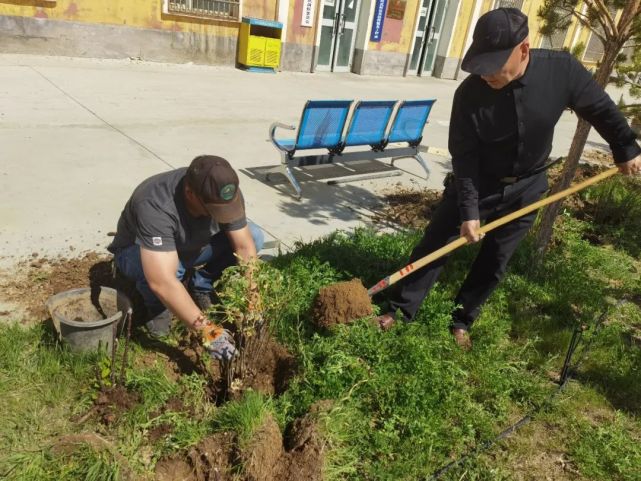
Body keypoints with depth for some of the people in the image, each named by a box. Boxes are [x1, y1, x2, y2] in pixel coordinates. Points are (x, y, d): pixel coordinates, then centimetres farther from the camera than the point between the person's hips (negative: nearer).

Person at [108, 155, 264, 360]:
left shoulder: (225, 193, -26)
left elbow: (245, 247, -20)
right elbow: (162, 282, -48)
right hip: (138, 251, -4)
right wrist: (206, 330, -51)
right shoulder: (156, 206, -42)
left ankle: (200, 288, 4)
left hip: (190, 247, 5)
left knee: (255, 237, -15)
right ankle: (156, 305, -5)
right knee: (164, 272, -41)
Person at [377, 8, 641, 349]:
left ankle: (462, 320, 26)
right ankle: (402, 310, 13)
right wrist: (469, 210, -24)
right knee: (434, 245, -1)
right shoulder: (469, 93, -23)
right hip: (476, 184, -1)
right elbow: (464, 157, -20)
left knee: (494, 262, 8)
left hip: (526, 188, 2)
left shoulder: (562, 70, -19)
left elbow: (600, 109, -1)